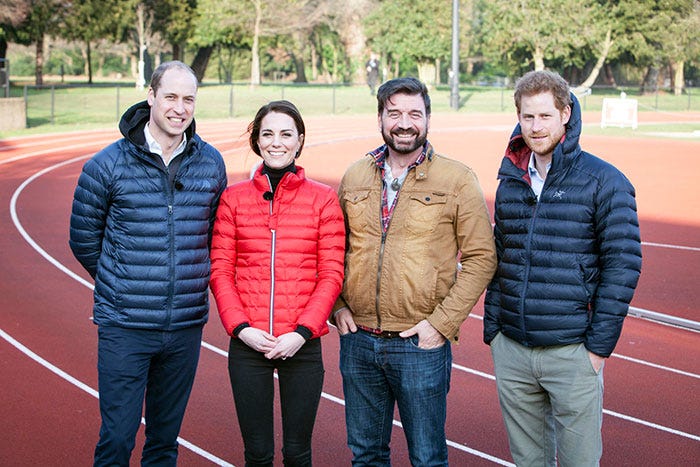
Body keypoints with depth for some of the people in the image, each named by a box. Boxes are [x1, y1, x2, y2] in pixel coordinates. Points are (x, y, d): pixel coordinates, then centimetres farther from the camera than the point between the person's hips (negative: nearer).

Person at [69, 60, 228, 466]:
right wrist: (123, 285, 10)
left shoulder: (211, 163, 3)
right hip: (124, 326, -3)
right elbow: (84, 239, 4)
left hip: (187, 326, 3)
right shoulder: (108, 164, -6)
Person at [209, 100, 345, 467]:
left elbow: (331, 274, -1)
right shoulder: (233, 198, 5)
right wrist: (240, 327, -10)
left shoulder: (323, 199, 2)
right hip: (247, 343, 1)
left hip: (301, 344, 0)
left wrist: (303, 332, -11)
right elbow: (220, 271, 3)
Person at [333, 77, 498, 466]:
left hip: (421, 345, -4)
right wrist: (337, 305, 3)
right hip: (358, 341, 4)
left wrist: (442, 323, -12)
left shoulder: (457, 179, -5)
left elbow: (481, 257, -7)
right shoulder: (355, 177, 7)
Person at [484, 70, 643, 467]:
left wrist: (599, 345, -11)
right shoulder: (510, 182, 10)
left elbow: (623, 265, -8)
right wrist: (492, 329, 10)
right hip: (510, 350, 5)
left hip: (572, 351, -5)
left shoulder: (604, 181, -6)